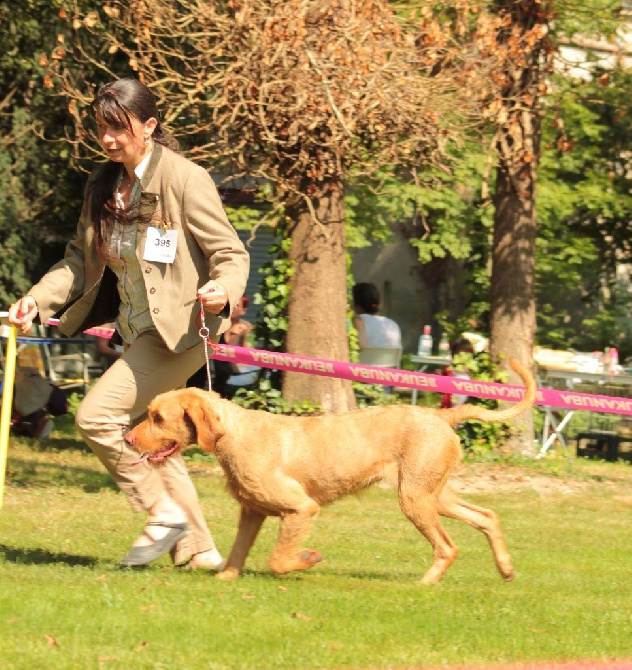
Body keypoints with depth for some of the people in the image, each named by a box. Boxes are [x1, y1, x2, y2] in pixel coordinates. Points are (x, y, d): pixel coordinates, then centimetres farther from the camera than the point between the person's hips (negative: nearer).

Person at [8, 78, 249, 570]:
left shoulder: (185, 179, -15)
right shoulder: (103, 186, 7)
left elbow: (231, 254, -14)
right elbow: (81, 258, 15)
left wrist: (223, 290, -35)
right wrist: (39, 298, 0)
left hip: (181, 329, -9)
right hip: (138, 330, 9)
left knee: (96, 416, -17)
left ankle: (165, 514, -5)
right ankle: (197, 550, 23)